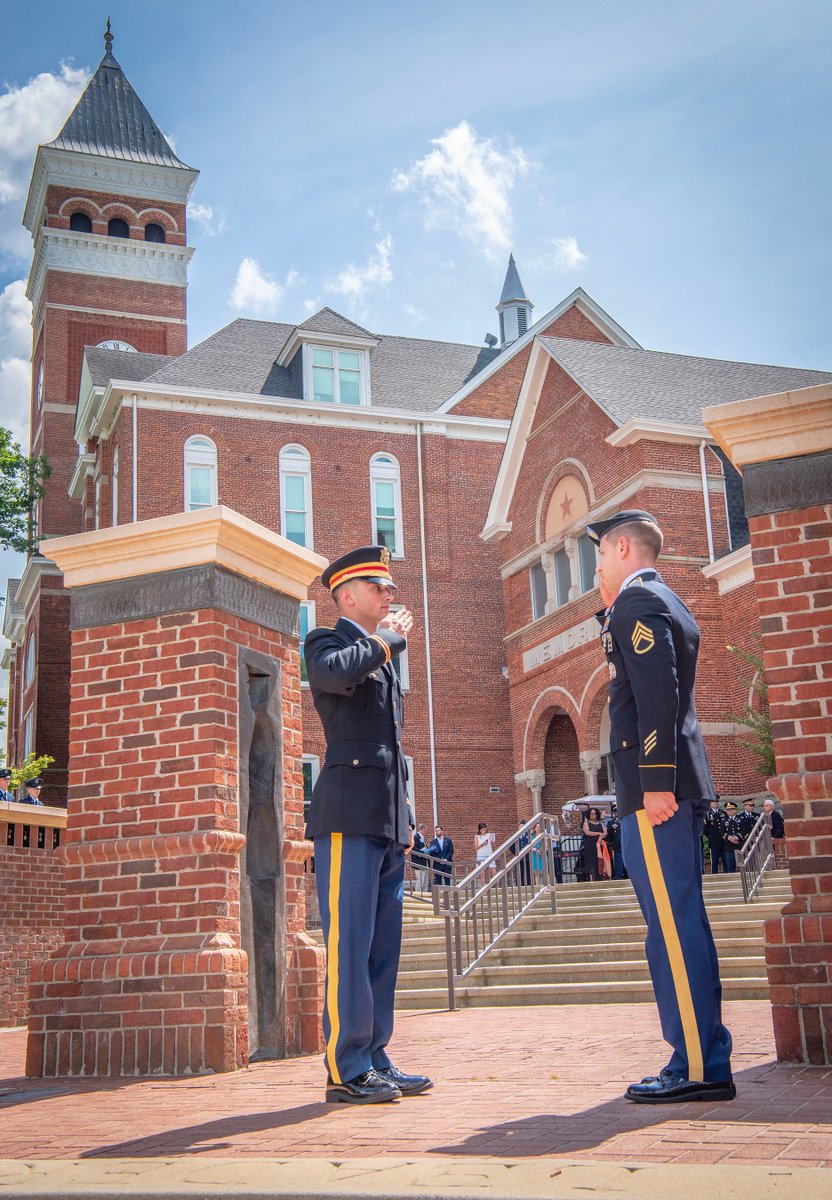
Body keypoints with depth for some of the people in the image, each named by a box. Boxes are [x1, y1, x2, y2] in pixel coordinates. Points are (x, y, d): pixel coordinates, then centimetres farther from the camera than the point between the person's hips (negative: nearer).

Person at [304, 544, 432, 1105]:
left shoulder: (383, 655, 26)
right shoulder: (328, 642, 1)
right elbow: (331, 674, -26)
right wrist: (386, 640, -10)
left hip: (388, 821, 9)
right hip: (349, 814, -8)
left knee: (383, 946, 9)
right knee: (349, 943, -7)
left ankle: (375, 1059, 15)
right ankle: (346, 1069, -2)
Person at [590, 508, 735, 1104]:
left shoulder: (638, 601, -7)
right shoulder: (666, 603, 23)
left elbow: (658, 692, -18)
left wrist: (656, 781, -23)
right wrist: (610, 613, 22)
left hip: (655, 787, -10)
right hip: (676, 784, 10)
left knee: (672, 925, -8)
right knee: (681, 923, 12)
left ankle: (697, 1067, -5)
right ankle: (706, 1060, 17)